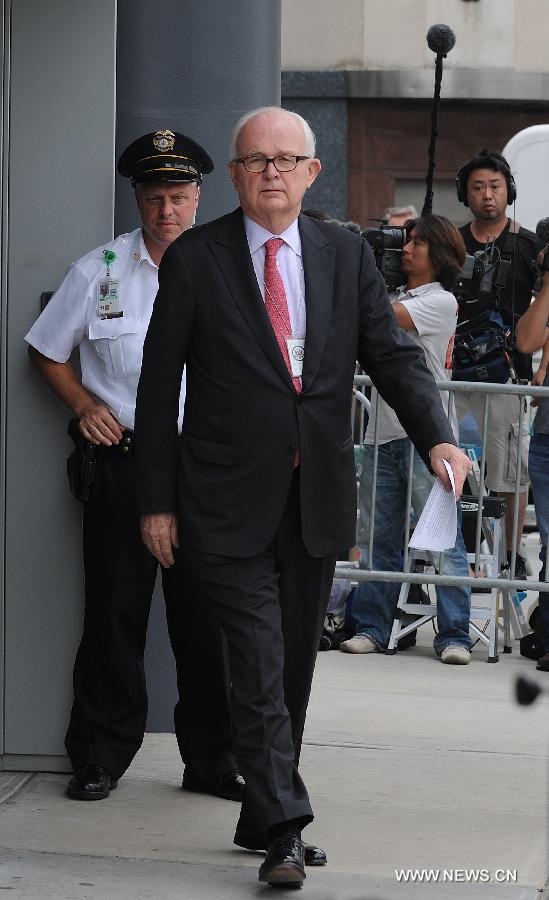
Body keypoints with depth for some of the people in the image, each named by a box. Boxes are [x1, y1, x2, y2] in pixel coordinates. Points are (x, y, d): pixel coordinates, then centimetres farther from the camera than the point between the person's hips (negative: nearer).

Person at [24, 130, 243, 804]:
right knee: (114, 610, 3)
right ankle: (100, 755, 13)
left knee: (205, 615, 3)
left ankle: (212, 758, 13)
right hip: (121, 463, 0)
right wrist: (84, 405, -2)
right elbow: (47, 351, 14)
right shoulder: (98, 272, 3)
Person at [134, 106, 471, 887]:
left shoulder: (345, 255, 7)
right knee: (260, 668, -11)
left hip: (316, 500, 4)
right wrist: (158, 501, -3)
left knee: (294, 668, 11)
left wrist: (436, 437, -14)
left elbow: (393, 355, 4)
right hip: (231, 503, -4)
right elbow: (158, 384, 0)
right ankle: (283, 833, -12)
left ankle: (262, 818, 24)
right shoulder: (195, 260, -2)